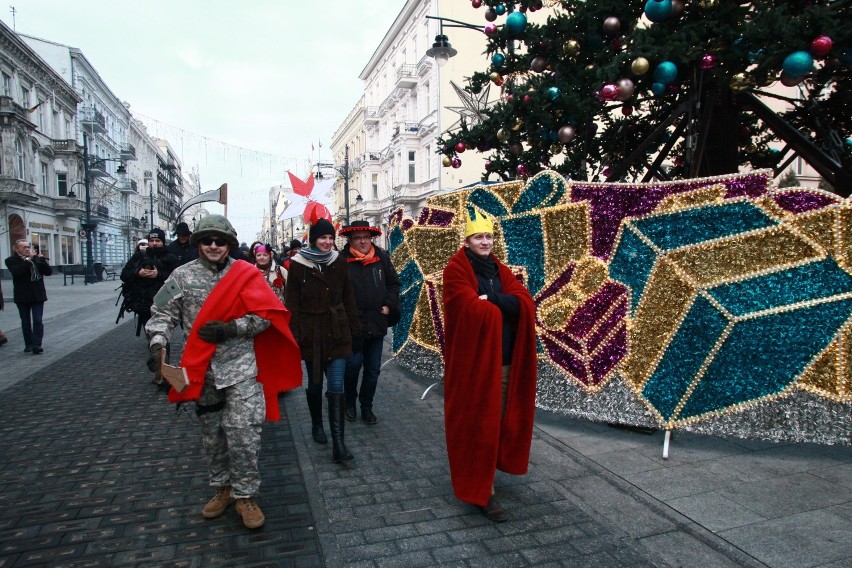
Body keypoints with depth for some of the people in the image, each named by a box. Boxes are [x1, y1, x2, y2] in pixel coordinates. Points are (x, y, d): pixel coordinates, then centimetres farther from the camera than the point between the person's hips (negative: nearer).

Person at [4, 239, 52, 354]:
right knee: (26, 322, 9)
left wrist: (42, 260, -13)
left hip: (37, 295, 1)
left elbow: (49, 272, 2)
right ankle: (29, 344, 18)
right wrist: (28, 259, -23)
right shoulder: (11, 260, -2)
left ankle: (37, 345, -5)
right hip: (23, 297, -1)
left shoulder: (36, 258, 7)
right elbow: (17, 272, -21)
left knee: (38, 321, -4)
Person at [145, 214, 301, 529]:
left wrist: (230, 329, -16)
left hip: (240, 368, -2)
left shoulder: (245, 274, -2)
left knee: (243, 435, -5)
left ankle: (245, 495, 12)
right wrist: (157, 344, -12)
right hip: (202, 370, 3)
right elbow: (162, 314, 5)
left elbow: (265, 315, -4)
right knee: (212, 434, 15)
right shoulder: (182, 276, 3)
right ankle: (222, 488, 33)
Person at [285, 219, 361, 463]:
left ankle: (338, 445, -4)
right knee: (315, 384, 16)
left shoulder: (339, 262, 2)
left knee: (336, 388, -5)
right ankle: (317, 425, 40)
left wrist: (354, 330, 7)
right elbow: (292, 304, -3)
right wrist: (294, 336, -6)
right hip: (311, 334, -1)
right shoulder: (298, 265, -5)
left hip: (337, 333, 1)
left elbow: (348, 298, 7)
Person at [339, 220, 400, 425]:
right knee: (353, 365, -1)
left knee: (373, 369, 11)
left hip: (377, 323, 4)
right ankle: (350, 402, 26)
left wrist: (388, 305, 2)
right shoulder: (342, 261, -11)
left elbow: (394, 283, 12)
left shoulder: (382, 258, 2)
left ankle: (366, 406, 29)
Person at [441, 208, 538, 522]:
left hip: (505, 360, 7)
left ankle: (484, 470, 35)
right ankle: (482, 491, 10)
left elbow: (525, 303, -3)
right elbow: (474, 311, -22)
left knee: (500, 420, 14)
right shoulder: (456, 270, -8)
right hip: (474, 360, -6)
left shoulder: (499, 270, 12)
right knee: (478, 423, 0)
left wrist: (488, 300, -16)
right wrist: (504, 305, -7)